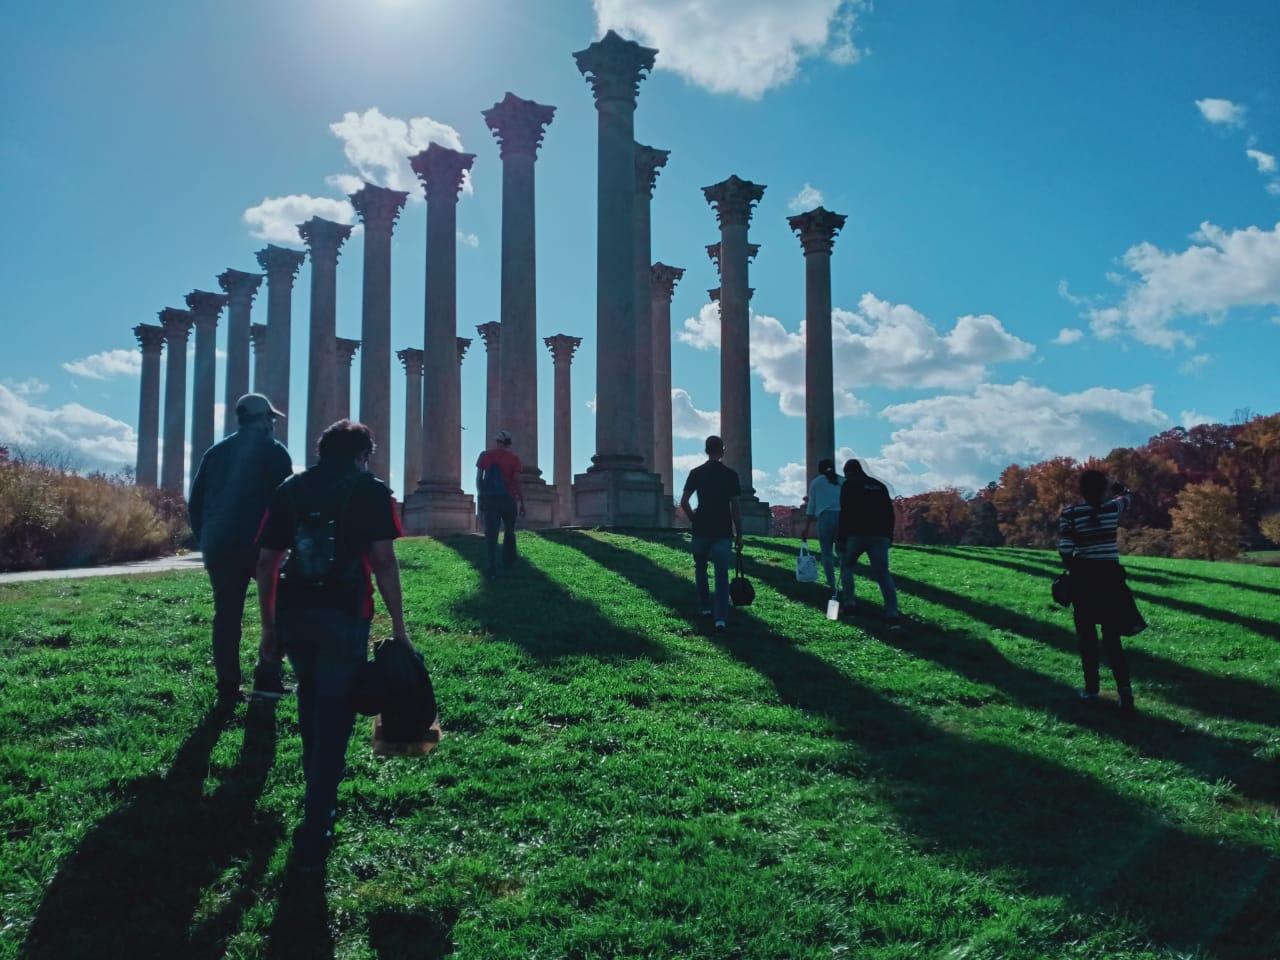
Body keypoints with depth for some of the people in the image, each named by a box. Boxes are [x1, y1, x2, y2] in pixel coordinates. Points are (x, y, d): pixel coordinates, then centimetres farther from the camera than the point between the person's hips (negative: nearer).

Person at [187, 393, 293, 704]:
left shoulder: (217, 452, 14)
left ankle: (228, 687, 7)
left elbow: (195, 501, 13)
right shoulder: (273, 451, -1)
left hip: (220, 546, 5)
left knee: (227, 614, 8)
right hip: (260, 544, -4)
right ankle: (267, 677, 2)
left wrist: (205, 539, 18)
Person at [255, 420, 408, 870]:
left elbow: (265, 563, 10)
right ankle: (314, 831, 1)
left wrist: (268, 624, 17)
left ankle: (318, 794, 39)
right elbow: (383, 562, -7)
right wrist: (398, 626, -3)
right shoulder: (371, 490, 2)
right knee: (333, 715, 3)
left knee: (311, 700, 26)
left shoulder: (290, 489, 12)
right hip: (344, 615, -4)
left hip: (292, 612, 4)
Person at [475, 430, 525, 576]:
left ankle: (492, 567, -13)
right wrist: (522, 503, -2)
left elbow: (479, 479, 3)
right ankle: (508, 563, 17)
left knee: (491, 533, -2)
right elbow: (517, 482, -7)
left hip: (489, 498, 1)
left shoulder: (485, 455, 3)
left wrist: (481, 497, 13)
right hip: (508, 499, -1)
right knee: (509, 532, 16)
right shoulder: (513, 458, -2)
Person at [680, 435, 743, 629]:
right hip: (723, 531, -1)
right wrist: (739, 535, 3)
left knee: (700, 568, 22)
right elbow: (735, 507, -2)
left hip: (701, 529, 1)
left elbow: (684, 502, -3)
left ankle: (704, 606, 27)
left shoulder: (696, 473, 1)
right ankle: (721, 617, -12)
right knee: (722, 574, -2)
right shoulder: (731, 474, -1)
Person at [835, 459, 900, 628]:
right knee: (883, 573, -4)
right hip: (880, 536, 4)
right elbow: (890, 513, 15)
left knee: (846, 566, 21)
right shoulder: (880, 485, 18)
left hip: (856, 535, -3)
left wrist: (841, 538, -5)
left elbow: (845, 514, -7)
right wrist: (889, 536, 19)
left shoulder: (849, 485, 2)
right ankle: (892, 614, -18)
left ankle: (849, 602, 15)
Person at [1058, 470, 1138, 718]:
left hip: (1083, 577, -1)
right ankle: (1124, 687, -12)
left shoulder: (1069, 513, -7)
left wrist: (1074, 571, 2)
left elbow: (1065, 549, -13)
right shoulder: (1113, 508, 0)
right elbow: (1128, 497, 24)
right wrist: (1120, 489, 45)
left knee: (1087, 635, 11)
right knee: (1112, 637, 4)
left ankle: (1091, 687, 16)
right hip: (1109, 575, 2)